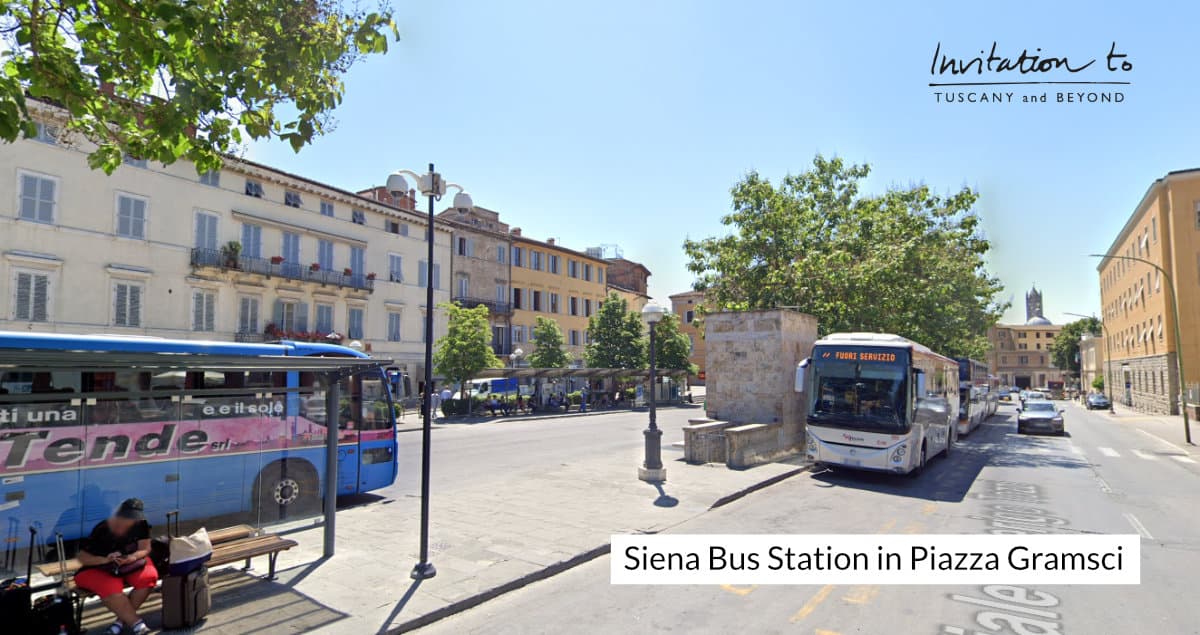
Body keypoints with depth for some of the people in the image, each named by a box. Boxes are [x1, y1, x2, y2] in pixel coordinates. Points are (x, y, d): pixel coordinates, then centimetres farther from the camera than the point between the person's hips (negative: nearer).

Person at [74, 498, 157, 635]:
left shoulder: (141, 525, -11)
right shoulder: (102, 530, -20)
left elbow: (145, 549, -9)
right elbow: (82, 558, -17)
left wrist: (131, 558, -30)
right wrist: (105, 559, -34)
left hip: (130, 565, 3)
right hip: (100, 569, -3)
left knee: (148, 577, -27)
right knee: (110, 588, -35)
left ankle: (122, 620, -13)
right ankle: (136, 624, -27)